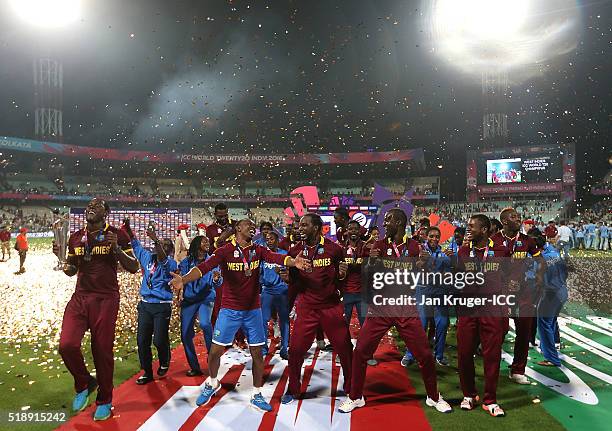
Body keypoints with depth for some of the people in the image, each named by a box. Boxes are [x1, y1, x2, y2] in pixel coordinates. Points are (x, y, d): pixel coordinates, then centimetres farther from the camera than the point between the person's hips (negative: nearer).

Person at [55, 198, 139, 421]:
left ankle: (104, 401, 23)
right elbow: (71, 271, 21)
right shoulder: (75, 237, 11)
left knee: (102, 350, 1)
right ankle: (84, 384, 20)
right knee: (67, 345, -10)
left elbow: (133, 268, -5)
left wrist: (116, 249, -19)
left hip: (105, 299, -4)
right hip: (80, 296, 4)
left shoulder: (117, 235, -3)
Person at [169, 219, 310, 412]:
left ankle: (256, 396, 23)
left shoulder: (258, 250, -2)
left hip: (253, 310, 2)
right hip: (229, 310, -2)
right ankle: (212, 383, 37)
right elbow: (205, 266, -23)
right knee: (215, 351, 6)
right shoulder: (225, 250, -9)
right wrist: (184, 280, -41)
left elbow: (276, 257, -20)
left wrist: (294, 262, -42)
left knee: (257, 353, 6)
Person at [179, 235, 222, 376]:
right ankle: (194, 367, 19)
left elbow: (218, 283, -5)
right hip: (189, 299, 2)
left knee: (205, 323, -30)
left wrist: (216, 279, -28)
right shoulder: (186, 262, 3)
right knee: (185, 334, 2)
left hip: (206, 298, -2)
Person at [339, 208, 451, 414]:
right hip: (380, 307, 1)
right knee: (360, 352, -3)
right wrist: (371, 261, -21)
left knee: (425, 354, 3)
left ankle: (434, 397, 27)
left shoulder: (414, 247, 2)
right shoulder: (380, 245, 3)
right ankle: (355, 397, 17)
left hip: (406, 308, 0)